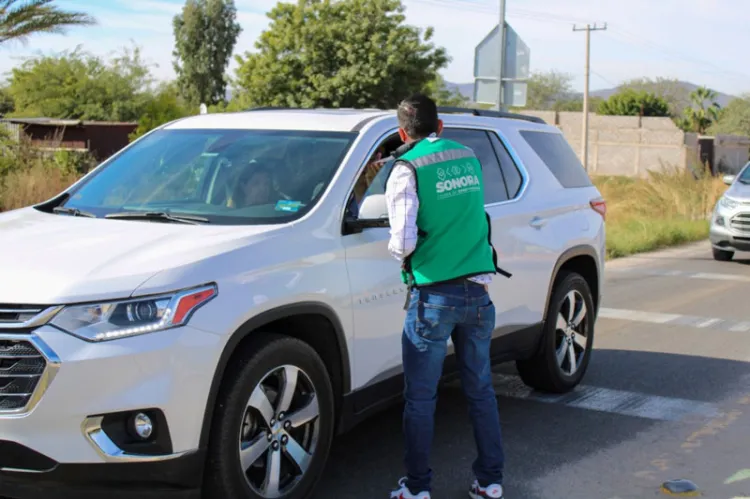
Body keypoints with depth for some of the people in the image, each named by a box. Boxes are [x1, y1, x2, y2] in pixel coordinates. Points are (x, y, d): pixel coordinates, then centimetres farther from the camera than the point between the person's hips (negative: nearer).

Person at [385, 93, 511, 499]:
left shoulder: (407, 169, -9)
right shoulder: (468, 158, 9)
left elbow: (404, 241, -17)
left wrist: (397, 250, 7)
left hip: (435, 296, -5)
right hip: (478, 291, 5)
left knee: (420, 398, 5)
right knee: (481, 389, 14)